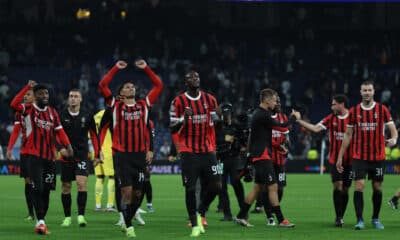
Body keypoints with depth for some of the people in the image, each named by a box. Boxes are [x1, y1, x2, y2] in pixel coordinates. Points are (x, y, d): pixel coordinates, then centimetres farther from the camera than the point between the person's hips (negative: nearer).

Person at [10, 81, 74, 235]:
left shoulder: (52, 112, 12)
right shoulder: (28, 109, -3)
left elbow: (59, 131, 13)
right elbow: (14, 105, -22)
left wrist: (67, 145, -3)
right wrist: (27, 87, -24)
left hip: (50, 157, 5)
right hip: (34, 156, -5)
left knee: (46, 190, 8)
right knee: (37, 188, -13)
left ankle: (41, 221, 17)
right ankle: (40, 221, -13)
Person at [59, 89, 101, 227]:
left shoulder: (87, 116, 0)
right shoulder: (61, 115, -1)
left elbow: (94, 135, 8)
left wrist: (97, 155, 7)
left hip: (82, 155, -1)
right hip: (66, 157, 1)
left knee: (82, 183, -17)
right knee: (66, 187, 6)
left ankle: (81, 215, -16)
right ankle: (67, 217, 16)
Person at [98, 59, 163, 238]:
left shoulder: (144, 105, 11)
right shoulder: (116, 106, 6)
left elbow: (158, 86, 12)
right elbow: (102, 86, -3)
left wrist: (146, 68, 8)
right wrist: (116, 68, -1)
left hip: (140, 154, 3)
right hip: (122, 155, -3)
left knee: (137, 193, 5)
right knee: (126, 191, -9)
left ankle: (128, 220, 24)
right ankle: (128, 227, -1)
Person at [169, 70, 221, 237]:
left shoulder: (210, 100, 10)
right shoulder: (178, 102, -2)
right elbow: (173, 129, -2)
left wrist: (219, 116, -3)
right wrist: (184, 118, -21)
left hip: (207, 151, 4)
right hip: (189, 152, -4)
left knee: (215, 185, -3)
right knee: (190, 188, -5)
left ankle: (200, 212, 22)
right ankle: (195, 225, 5)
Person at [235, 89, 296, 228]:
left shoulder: (257, 114, 15)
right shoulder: (263, 115, -16)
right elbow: (282, 127, -14)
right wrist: (294, 117, 0)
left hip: (258, 155, 10)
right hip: (262, 156, -10)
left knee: (258, 187, 12)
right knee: (273, 187, -8)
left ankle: (241, 216, 13)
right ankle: (281, 220, -7)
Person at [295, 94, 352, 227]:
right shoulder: (331, 118, 4)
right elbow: (316, 128, 0)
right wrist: (299, 120, -6)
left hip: (349, 160, -1)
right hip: (335, 160, 1)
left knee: (345, 189, 6)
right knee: (337, 185, -12)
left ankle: (341, 217, 20)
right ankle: (338, 217, -9)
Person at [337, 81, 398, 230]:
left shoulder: (382, 110, 1)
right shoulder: (354, 111, 4)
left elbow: (393, 128, -1)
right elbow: (348, 135, 9)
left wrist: (393, 139, -25)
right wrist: (340, 156, 8)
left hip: (378, 156, 0)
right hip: (359, 156, 0)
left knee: (377, 188, 7)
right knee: (359, 186, -11)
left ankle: (375, 219, 22)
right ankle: (360, 220, -10)